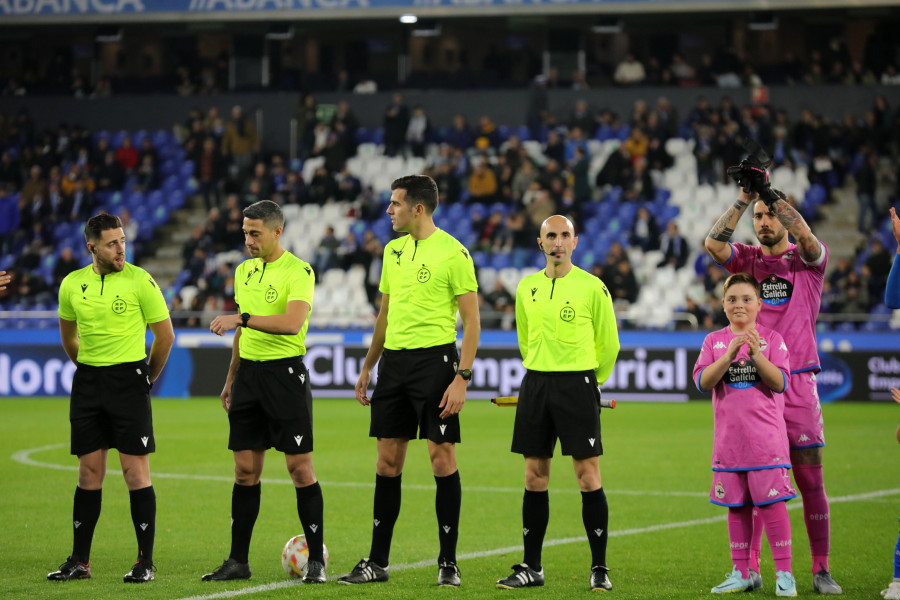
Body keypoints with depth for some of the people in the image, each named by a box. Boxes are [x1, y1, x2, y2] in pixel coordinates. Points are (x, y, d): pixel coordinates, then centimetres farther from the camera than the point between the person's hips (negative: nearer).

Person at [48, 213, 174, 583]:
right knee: (89, 473, 7)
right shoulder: (72, 285, 4)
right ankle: (80, 561, 12)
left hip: (128, 379, -4)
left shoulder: (140, 281, -7)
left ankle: (145, 562, 1)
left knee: (135, 471, -5)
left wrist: (147, 377, 7)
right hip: (87, 383, 4)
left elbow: (165, 335, 0)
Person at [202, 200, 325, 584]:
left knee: (300, 467, -5)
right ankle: (238, 561, 11)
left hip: (286, 372, -7)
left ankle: (316, 561, 1)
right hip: (249, 371, 7)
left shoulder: (298, 272, -10)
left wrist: (241, 318, -27)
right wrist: (231, 378, 22)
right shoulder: (244, 271, 13)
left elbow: (292, 322, -25)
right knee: (245, 469, 6)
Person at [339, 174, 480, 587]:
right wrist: (367, 368, 19)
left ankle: (448, 562, 3)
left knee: (442, 456, -5)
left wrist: (462, 378, -16)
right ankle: (377, 561, 12)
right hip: (394, 359, 7)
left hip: (435, 357, -7)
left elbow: (471, 321, -9)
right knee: (387, 460, 7)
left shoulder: (452, 252, -9)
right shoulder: (393, 251, 13)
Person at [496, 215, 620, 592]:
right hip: (535, 384, 4)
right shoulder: (526, 288, 10)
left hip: (577, 383, -4)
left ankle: (599, 568, -2)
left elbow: (608, 343, 5)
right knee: (535, 476, 5)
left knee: (587, 475, -7)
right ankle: (531, 568, 11)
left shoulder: (592, 287, -3)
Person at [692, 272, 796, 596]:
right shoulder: (714, 341, 8)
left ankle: (784, 573, -3)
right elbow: (703, 381, -5)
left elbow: (780, 382, -8)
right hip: (729, 437, 3)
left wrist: (756, 354, -21)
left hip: (765, 437, -3)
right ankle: (741, 574, 16)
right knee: (737, 506, 8)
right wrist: (729, 355, -18)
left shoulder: (771, 338, 2)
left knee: (772, 502, -8)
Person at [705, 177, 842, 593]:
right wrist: (743, 200, -10)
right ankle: (750, 567, 5)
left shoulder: (809, 259, 5)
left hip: (797, 383, -2)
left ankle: (821, 570, 3)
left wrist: (770, 193, -14)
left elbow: (805, 236, -17)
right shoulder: (747, 259, 10)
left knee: (811, 481, -2)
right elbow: (713, 244, -7)